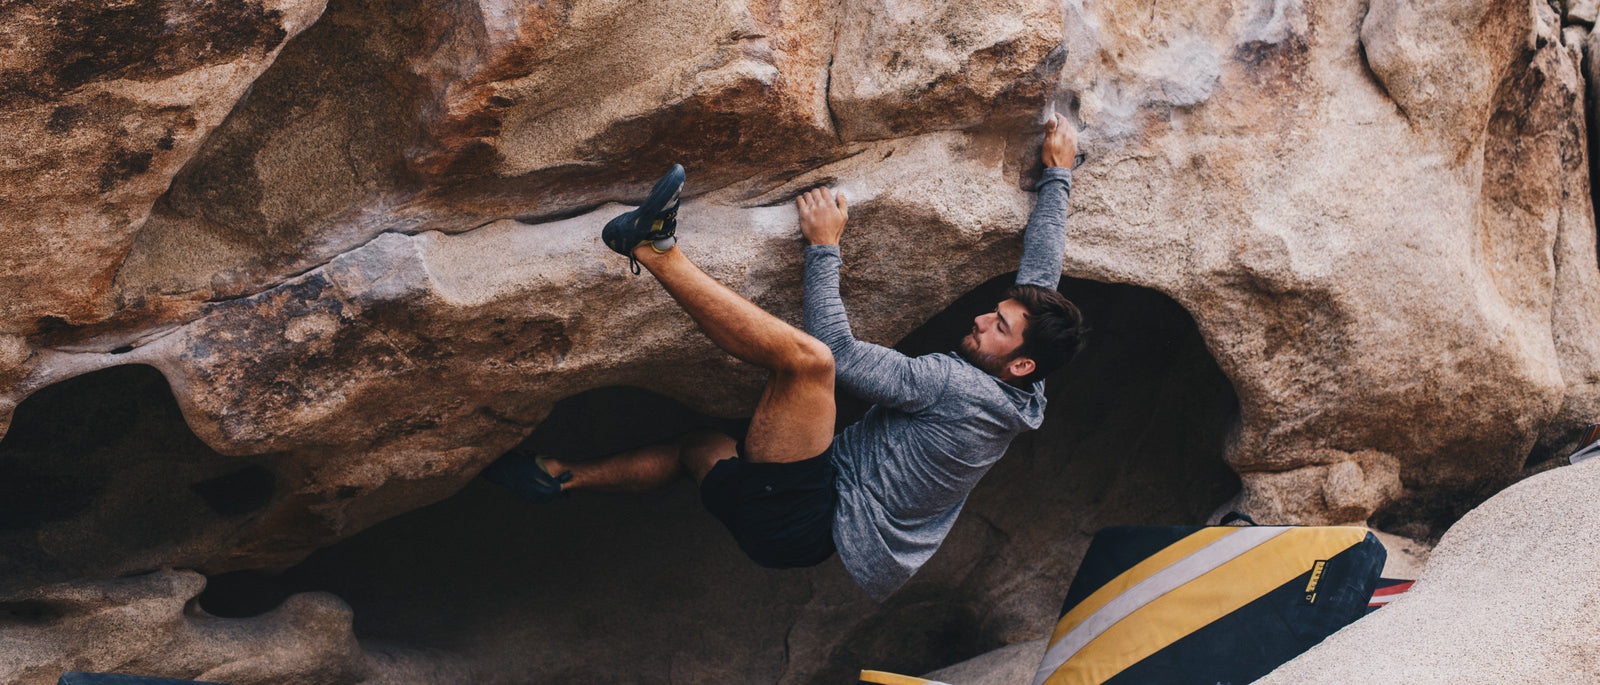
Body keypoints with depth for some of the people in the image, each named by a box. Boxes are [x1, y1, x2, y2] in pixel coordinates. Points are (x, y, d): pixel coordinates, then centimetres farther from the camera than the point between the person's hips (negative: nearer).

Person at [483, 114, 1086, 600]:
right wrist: (1057, 175, 26)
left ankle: (657, 251, -25)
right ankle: (557, 477, 27)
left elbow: (839, 352, -19)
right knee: (698, 448, 27)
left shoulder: (958, 384, -17)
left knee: (806, 357, -29)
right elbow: (1040, 272, 19)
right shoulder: (1017, 403, 9)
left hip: (804, 526, -10)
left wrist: (824, 247, -11)